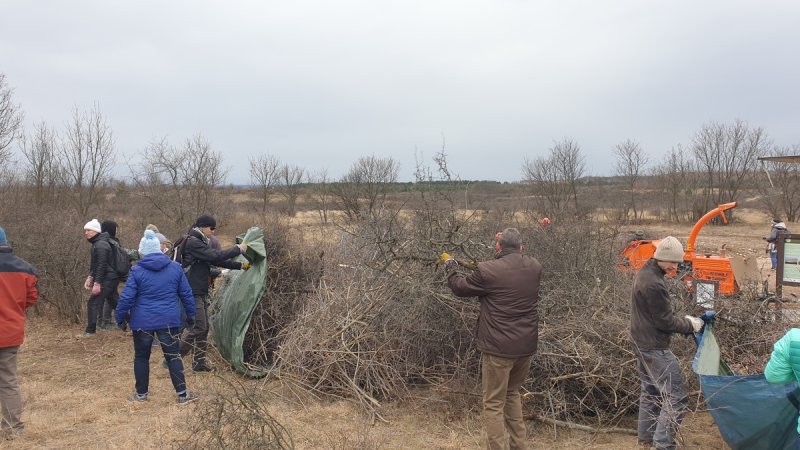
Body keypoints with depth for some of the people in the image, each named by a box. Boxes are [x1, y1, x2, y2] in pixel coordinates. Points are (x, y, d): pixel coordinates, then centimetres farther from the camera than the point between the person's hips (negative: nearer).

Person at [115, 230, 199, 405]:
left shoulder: (137, 271, -6)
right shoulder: (175, 267, 0)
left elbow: (126, 298, -7)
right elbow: (186, 293, 5)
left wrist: (120, 318, 7)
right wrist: (190, 314, 16)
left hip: (142, 321, -1)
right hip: (169, 320, 1)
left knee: (141, 357, 15)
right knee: (173, 356, 8)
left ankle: (141, 394, 26)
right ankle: (182, 394, 9)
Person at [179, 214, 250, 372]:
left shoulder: (200, 242, 17)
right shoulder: (193, 242, -14)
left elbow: (217, 260, 17)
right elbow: (216, 256, -23)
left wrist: (240, 265, 10)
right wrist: (238, 249, -14)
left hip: (201, 292, 10)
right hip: (193, 293, -10)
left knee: (204, 328, 12)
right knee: (199, 328, -11)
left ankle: (199, 363, 19)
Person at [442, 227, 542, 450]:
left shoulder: (487, 270, -15)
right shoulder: (534, 267, -1)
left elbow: (460, 287, 2)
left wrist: (450, 268, 21)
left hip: (499, 347, -6)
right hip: (526, 345, 6)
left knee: (494, 404, 4)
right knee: (512, 392, 25)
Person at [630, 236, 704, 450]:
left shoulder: (645, 273, 7)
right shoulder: (654, 284, -25)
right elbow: (665, 322, -18)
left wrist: (683, 320, 8)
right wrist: (690, 325, -5)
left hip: (642, 343, 10)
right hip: (655, 348, -10)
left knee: (650, 391, 19)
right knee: (676, 397, -6)